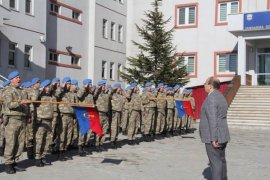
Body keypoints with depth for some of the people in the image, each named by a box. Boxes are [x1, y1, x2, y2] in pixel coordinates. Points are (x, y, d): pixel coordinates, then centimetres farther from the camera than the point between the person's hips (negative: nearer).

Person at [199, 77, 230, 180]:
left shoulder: (211, 99, -17)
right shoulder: (220, 97, 13)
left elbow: (213, 120, -22)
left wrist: (213, 139, -22)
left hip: (213, 137, -10)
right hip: (222, 136, 10)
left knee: (215, 162, -6)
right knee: (221, 161, 16)